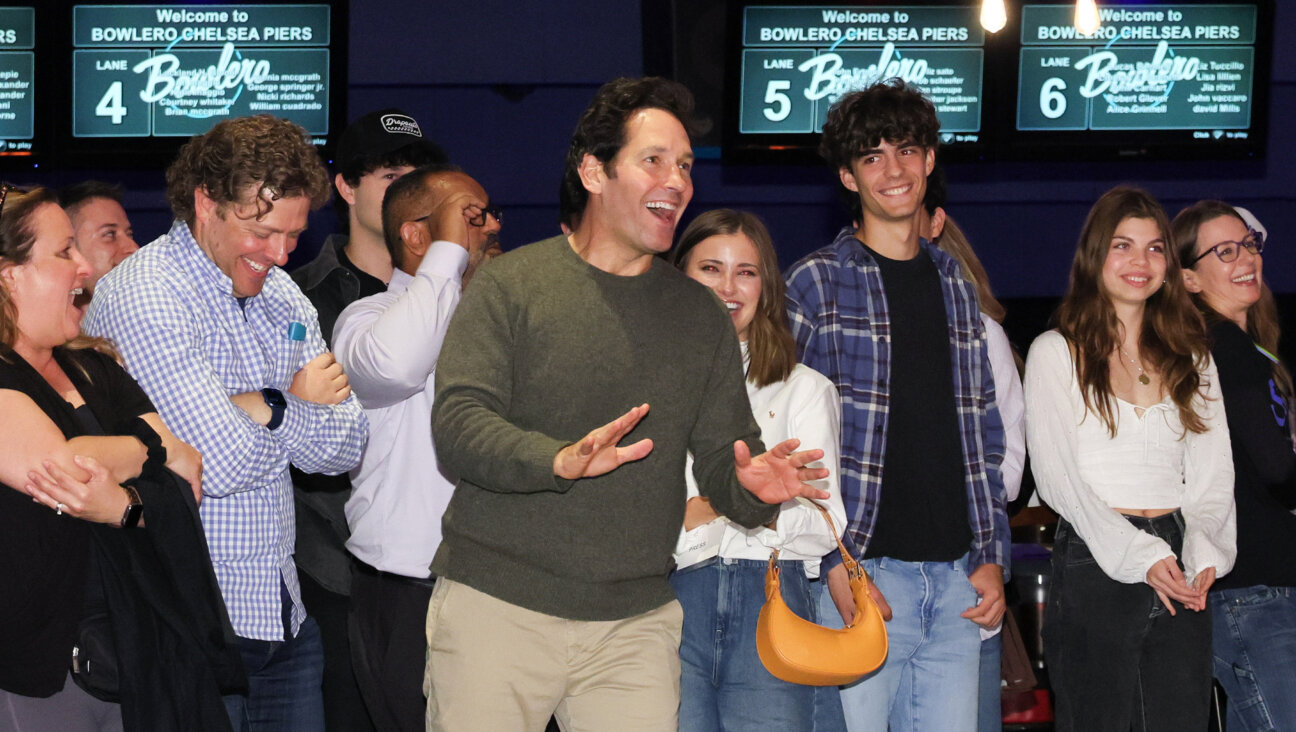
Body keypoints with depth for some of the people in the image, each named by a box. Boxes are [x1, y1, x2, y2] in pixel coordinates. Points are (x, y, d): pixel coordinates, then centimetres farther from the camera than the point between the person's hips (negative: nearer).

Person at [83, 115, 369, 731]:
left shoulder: (280, 293, 11)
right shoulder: (143, 298, -15)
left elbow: (345, 448, 6)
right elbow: (220, 466, -23)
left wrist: (263, 410, -14)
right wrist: (295, 403, -3)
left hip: (282, 611, 7)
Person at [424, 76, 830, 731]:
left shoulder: (702, 317, 13)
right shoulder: (510, 285, -1)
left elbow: (721, 462, 11)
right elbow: (457, 427, -11)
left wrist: (753, 487, -13)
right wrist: (560, 460, -29)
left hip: (635, 625, 3)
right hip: (496, 604, -3)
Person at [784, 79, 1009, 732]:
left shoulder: (954, 285, 16)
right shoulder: (818, 284, 0)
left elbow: (983, 433, 18)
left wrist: (991, 557, 9)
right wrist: (836, 564, -12)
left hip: (956, 579, 5)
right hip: (863, 577, -5)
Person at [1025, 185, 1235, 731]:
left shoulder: (1192, 358, 17)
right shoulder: (1056, 353, 4)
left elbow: (1213, 471, 11)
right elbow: (1056, 476, -5)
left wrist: (1204, 551, -10)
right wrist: (1139, 556, -16)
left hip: (1180, 574, 4)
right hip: (1093, 562, -4)